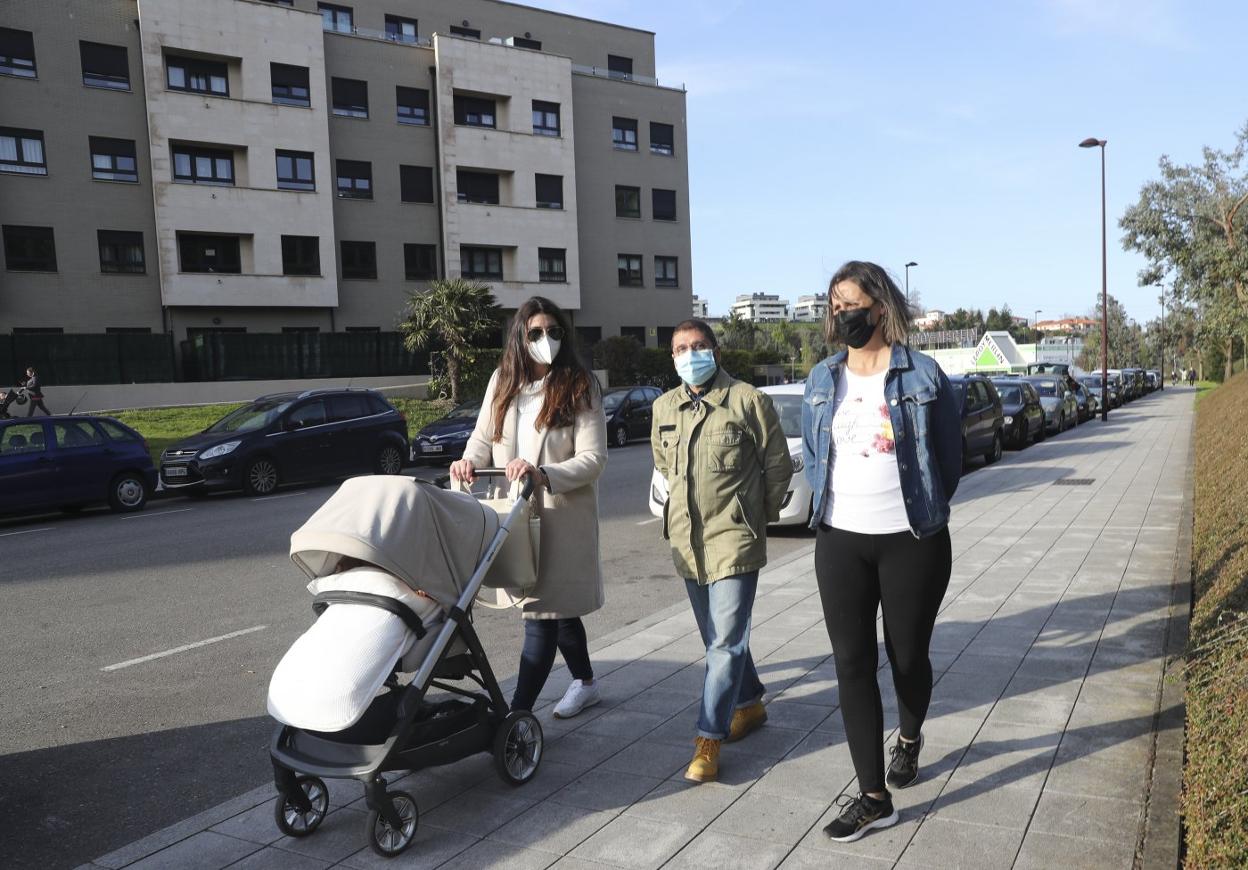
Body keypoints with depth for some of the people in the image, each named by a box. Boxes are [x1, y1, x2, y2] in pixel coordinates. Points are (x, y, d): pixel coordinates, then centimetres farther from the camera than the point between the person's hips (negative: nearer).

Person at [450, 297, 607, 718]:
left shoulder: (579, 387, -7)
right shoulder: (502, 381, 7)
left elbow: (593, 458, -12)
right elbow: (484, 435, 14)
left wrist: (544, 475, -26)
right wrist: (470, 461, -8)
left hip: (561, 514, -5)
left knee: (542, 611, -5)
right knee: (556, 608, 18)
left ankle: (518, 713, 1)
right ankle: (585, 682, 39)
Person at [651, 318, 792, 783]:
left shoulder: (748, 400, -10)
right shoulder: (664, 407, 5)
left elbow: (778, 465, -2)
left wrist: (760, 514, 6)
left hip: (734, 540, -6)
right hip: (686, 539, 6)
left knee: (726, 642, -6)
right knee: (718, 637, 18)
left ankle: (709, 738, 1)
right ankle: (750, 704, 38)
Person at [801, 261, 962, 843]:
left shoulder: (922, 376, -6)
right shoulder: (821, 380, 6)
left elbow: (949, 455, 3)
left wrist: (922, 511, 8)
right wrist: (831, 507, 10)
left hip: (911, 541, -3)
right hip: (840, 542, 3)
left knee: (907, 656, 11)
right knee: (852, 663, 1)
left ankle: (909, 737, 45)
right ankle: (873, 797, 11)